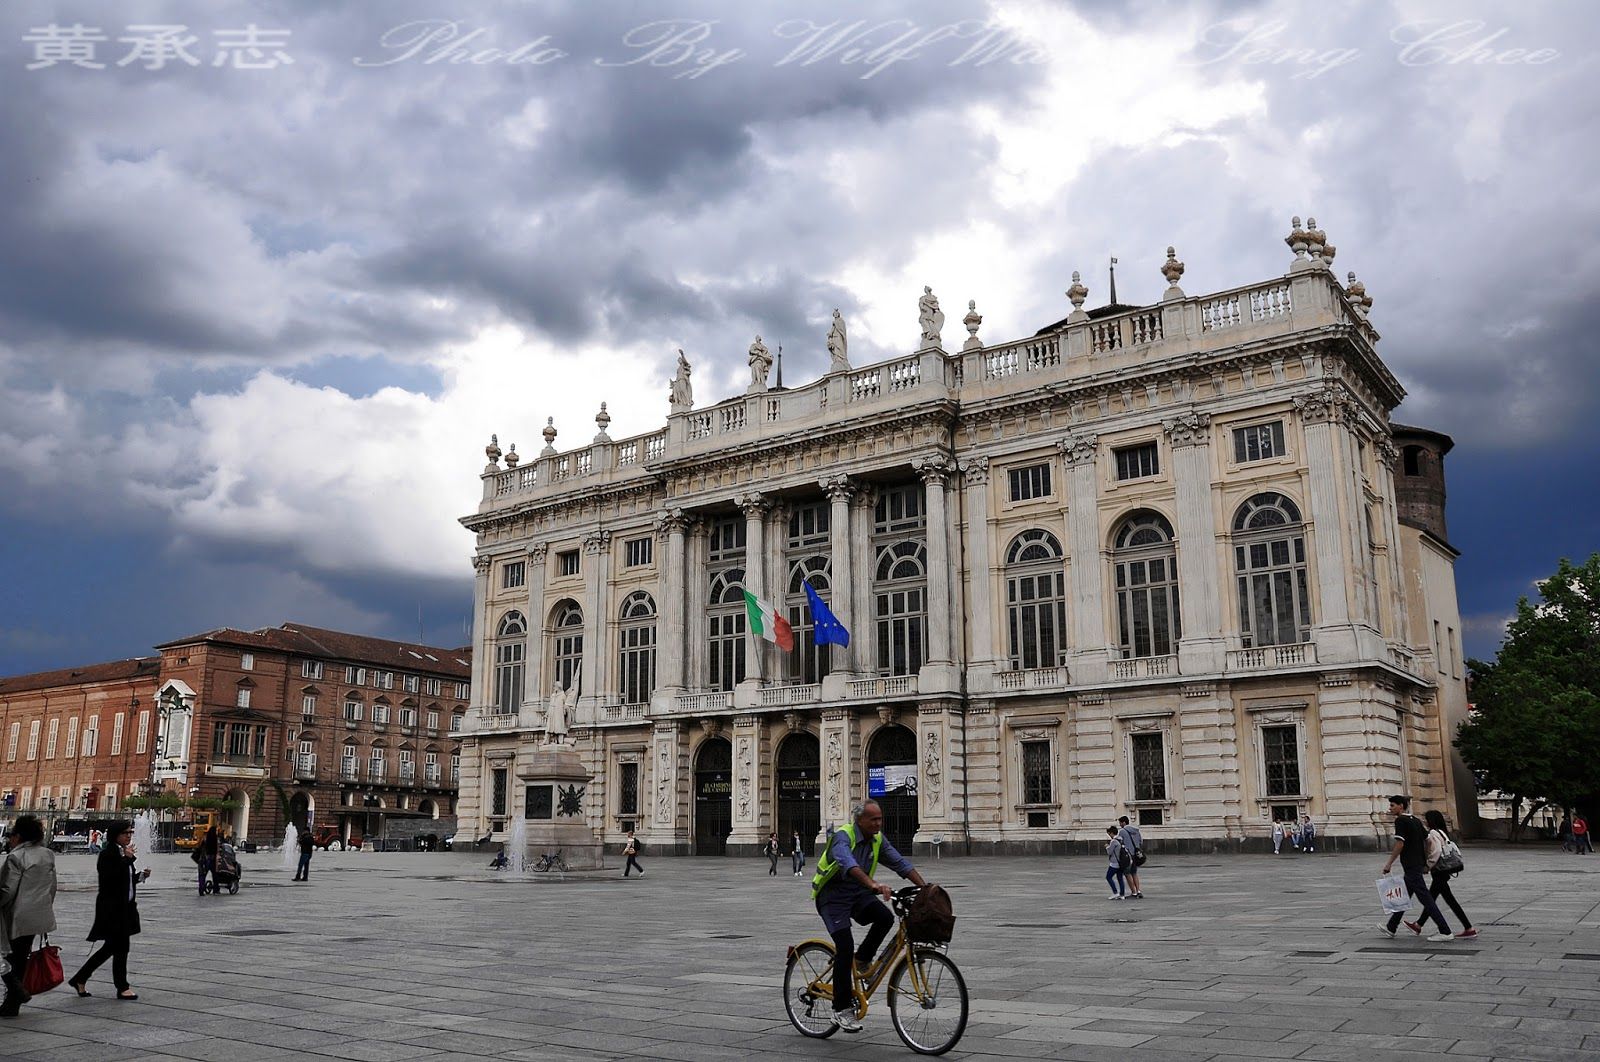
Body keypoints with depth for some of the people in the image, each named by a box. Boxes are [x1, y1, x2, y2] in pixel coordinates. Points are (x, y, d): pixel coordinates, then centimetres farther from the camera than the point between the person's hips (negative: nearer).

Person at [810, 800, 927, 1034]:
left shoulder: (878, 839, 1)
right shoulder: (843, 836, -21)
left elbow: (900, 863, -2)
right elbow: (848, 864, -40)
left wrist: (924, 887, -16)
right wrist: (874, 885, -54)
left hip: (858, 893, 6)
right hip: (833, 895, -6)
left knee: (885, 917, -23)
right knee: (845, 945, -19)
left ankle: (862, 959, 4)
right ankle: (842, 1010, -8)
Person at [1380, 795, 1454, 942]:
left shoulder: (1400, 821, -13)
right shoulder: (1415, 820, 13)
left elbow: (1400, 844, -18)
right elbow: (1427, 840, 16)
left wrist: (1389, 863, -12)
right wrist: (1425, 861, 22)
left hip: (1411, 866, -10)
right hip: (1419, 863, 10)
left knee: (1425, 897, -7)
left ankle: (1445, 931, -8)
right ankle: (1391, 927, 26)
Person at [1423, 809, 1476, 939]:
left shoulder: (1433, 833, -16)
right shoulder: (1443, 832, 13)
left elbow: (1436, 851, -26)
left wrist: (1428, 866, -16)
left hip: (1439, 872, -10)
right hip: (1443, 871, 10)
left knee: (1450, 899, -4)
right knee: (1431, 899, 17)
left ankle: (1469, 929, -1)